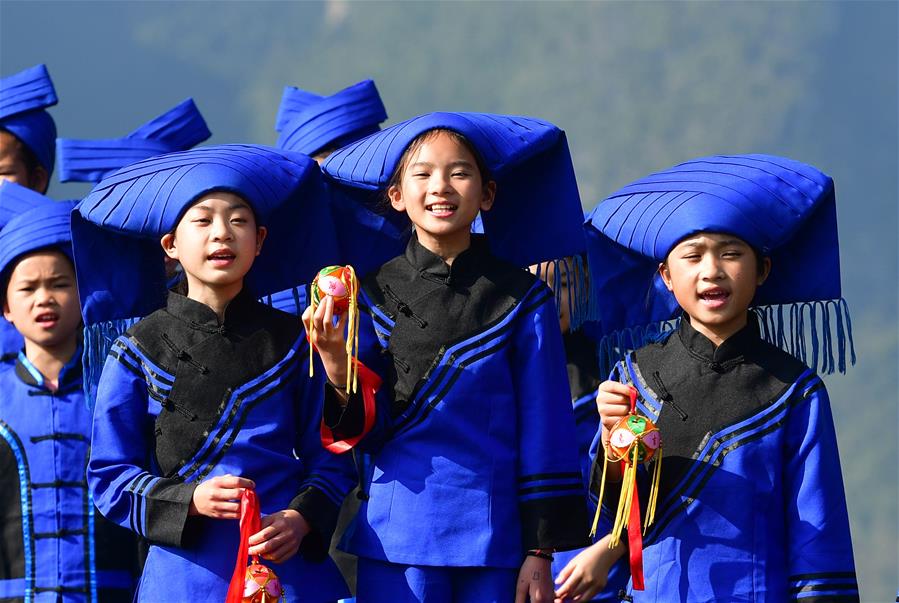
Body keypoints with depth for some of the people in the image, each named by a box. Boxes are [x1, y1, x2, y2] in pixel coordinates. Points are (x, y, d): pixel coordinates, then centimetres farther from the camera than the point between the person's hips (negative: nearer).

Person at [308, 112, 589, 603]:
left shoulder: (523, 299, 2)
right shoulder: (375, 295, 4)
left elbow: (544, 429, 3)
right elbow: (370, 433, 2)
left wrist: (540, 552, 0)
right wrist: (339, 375, -19)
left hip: (493, 539, 0)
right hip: (396, 541, 1)